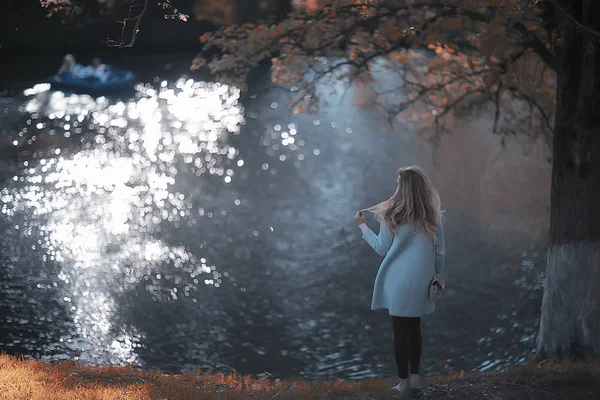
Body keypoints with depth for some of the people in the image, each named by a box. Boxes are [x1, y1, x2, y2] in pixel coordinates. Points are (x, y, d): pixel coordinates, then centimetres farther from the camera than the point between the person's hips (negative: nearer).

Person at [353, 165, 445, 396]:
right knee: (414, 328, 17)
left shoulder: (392, 215, -12)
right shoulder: (433, 215, -3)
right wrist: (437, 277, 16)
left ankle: (404, 382, 10)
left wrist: (363, 226, 11)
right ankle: (414, 378, 18)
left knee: (400, 330, 5)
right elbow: (439, 252, 2)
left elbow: (382, 248, -1)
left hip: (398, 282, -3)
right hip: (421, 281, 3)